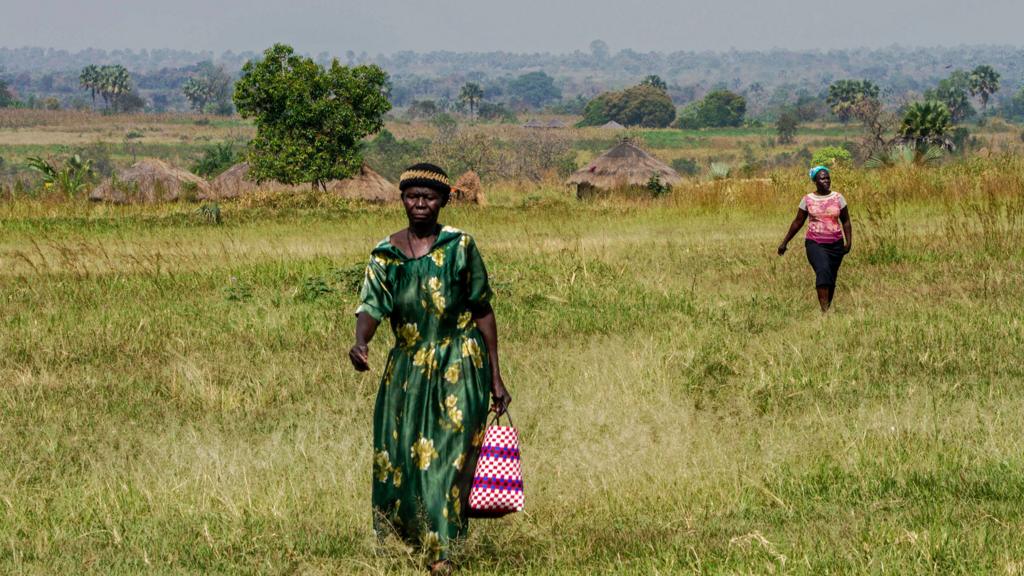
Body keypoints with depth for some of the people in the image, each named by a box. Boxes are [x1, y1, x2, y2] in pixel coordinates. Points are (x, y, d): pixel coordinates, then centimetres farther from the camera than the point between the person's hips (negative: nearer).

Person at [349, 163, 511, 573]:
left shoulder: (460, 246, -3)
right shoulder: (386, 254, 3)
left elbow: (483, 311, 0)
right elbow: (372, 306, -10)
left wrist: (496, 377, -1)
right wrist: (360, 343, -33)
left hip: (459, 369, -3)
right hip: (407, 369, 3)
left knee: (451, 454, -11)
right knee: (400, 456, 5)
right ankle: (411, 536, 23)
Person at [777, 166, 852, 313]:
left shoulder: (838, 198, 5)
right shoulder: (808, 200, 2)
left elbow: (846, 221, 8)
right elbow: (798, 222, 10)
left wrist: (848, 241, -4)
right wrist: (784, 242, 12)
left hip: (835, 244, 2)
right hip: (815, 243, -2)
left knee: (831, 278, 5)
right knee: (823, 271, -24)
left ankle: (827, 308, 20)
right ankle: (824, 310, -29)